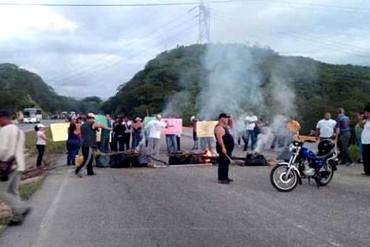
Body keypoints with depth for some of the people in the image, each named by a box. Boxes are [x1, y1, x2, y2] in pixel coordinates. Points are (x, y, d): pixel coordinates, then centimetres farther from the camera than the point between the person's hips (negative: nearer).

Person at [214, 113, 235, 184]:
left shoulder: (224, 127, 17)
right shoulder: (219, 127, -16)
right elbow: (219, 138, -25)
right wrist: (223, 147, -31)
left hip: (228, 148, 11)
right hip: (224, 149, -11)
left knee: (226, 163, 15)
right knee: (223, 163, -9)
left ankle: (225, 177, 23)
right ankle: (221, 179, -6)